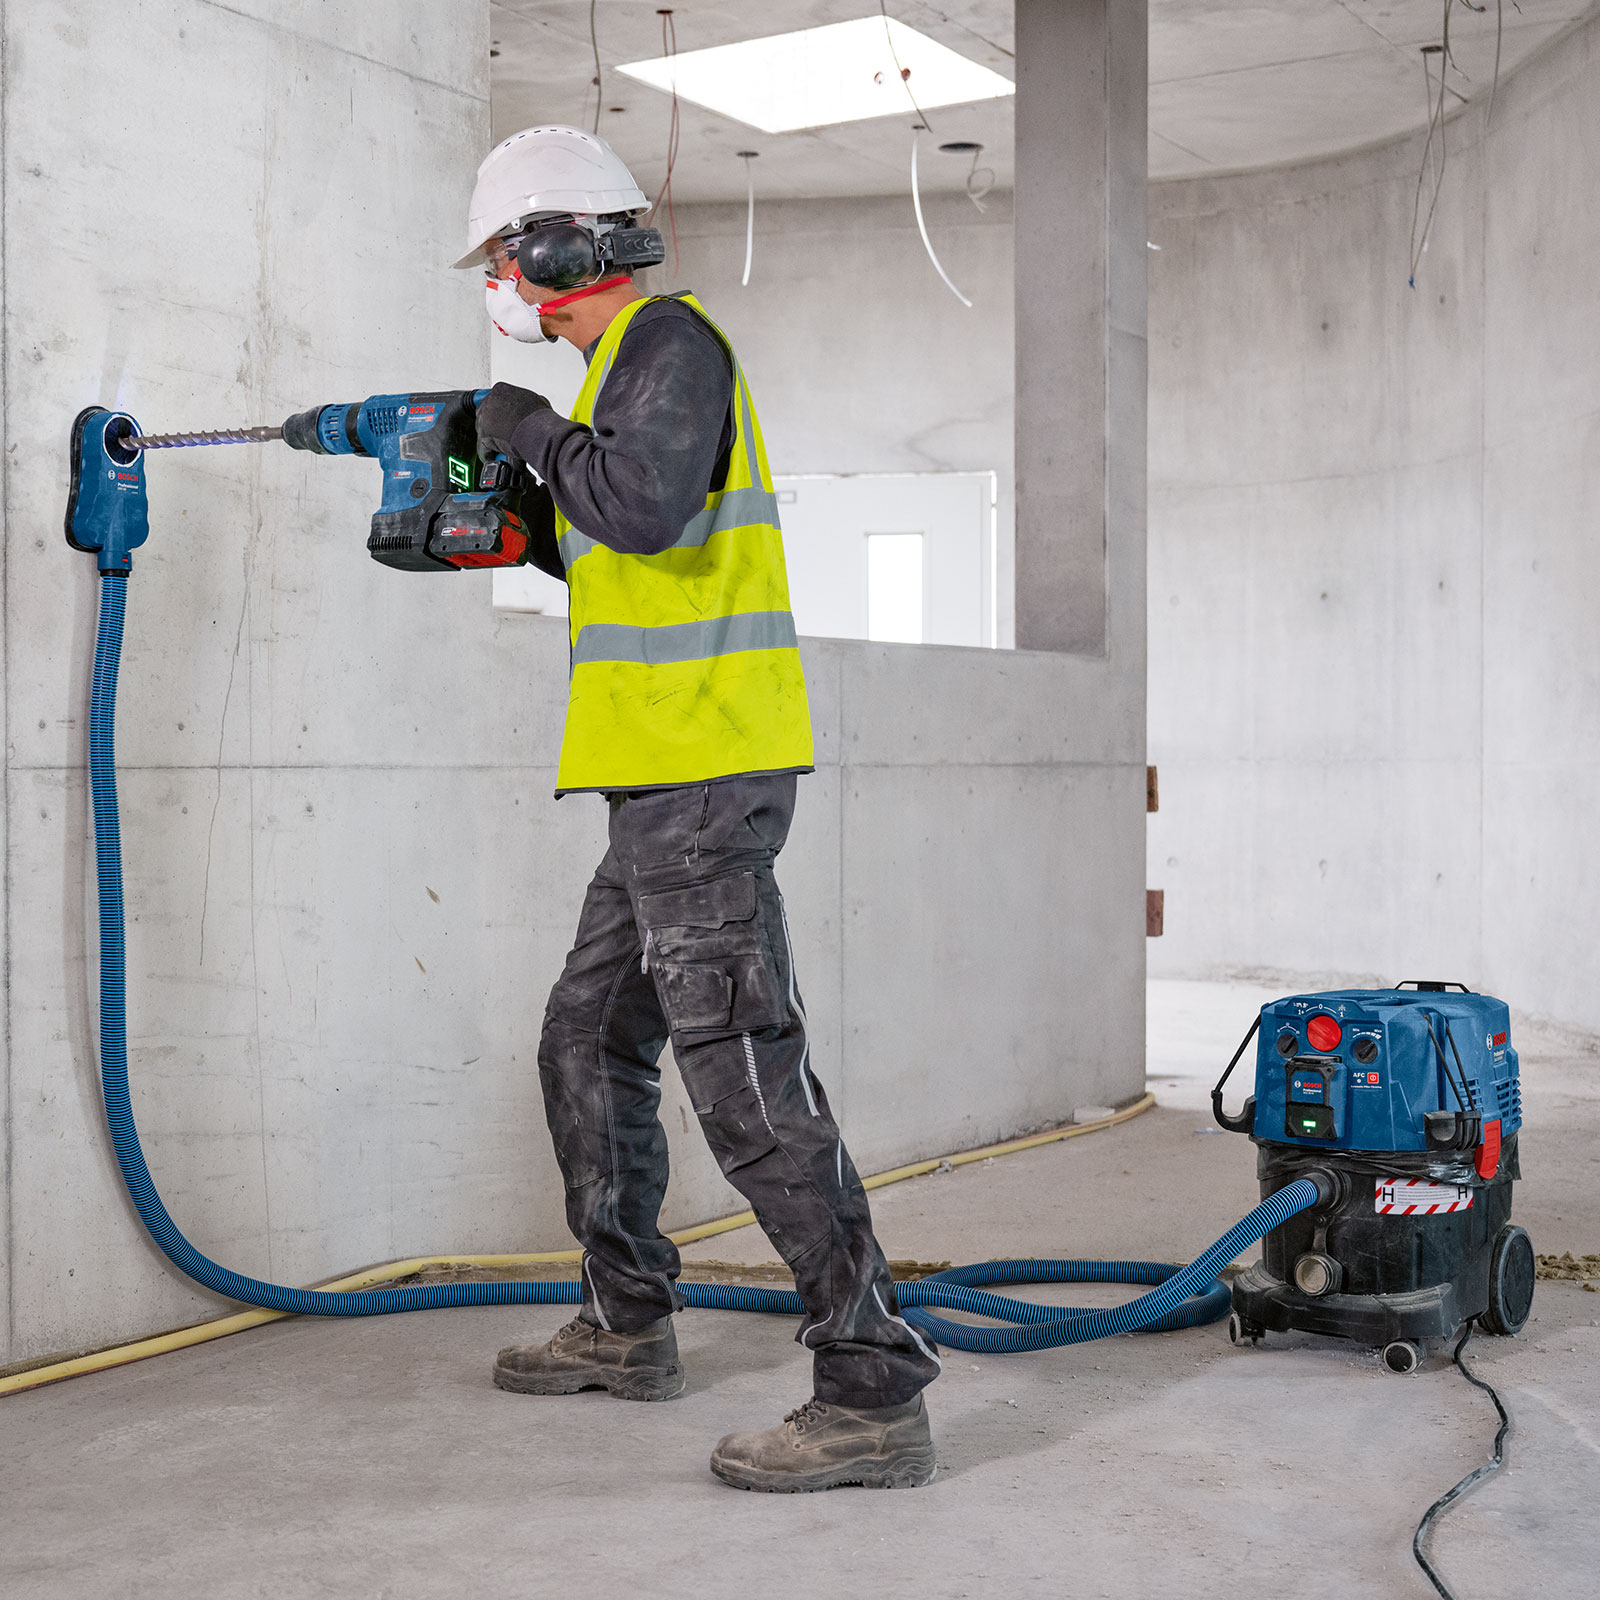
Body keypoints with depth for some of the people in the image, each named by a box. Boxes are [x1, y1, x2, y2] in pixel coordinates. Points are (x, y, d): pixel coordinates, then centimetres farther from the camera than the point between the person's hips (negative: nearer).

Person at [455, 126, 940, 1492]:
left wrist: (538, 436, -10)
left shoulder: (666, 339, -9)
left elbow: (645, 505, -26)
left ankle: (874, 1395, -10)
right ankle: (627, 1327, 33)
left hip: (703, 785, -11)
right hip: (669, 785, 11)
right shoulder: (633, 357, 22)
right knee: (590, 1047, 20)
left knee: (748, 1084, -13)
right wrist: (524, 522, 18)